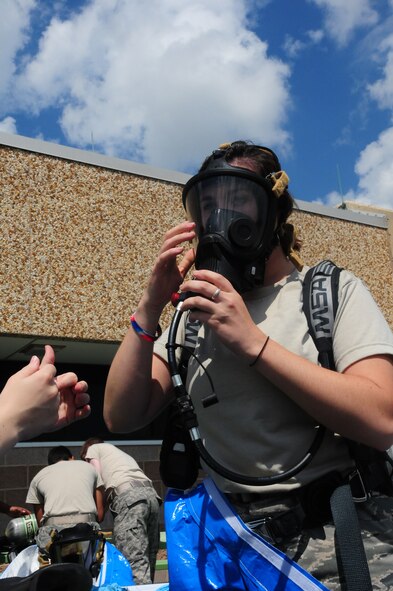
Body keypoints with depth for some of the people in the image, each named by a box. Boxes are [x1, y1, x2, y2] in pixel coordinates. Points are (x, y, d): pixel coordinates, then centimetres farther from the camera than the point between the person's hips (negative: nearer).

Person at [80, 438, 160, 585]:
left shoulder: (93, 448, 23)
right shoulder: (123, 454, 40)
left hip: (129, 496, -7)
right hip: (151, 494, 7)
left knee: (134, 563, -15)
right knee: (147, 561, 8)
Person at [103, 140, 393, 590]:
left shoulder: (334, 290, -4)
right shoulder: (196, 316, 7)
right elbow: (121, 417, -1)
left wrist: (253, 341, -23)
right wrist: (150, 307, -12)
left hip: (338, 538, -3)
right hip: (232, 539, 3)